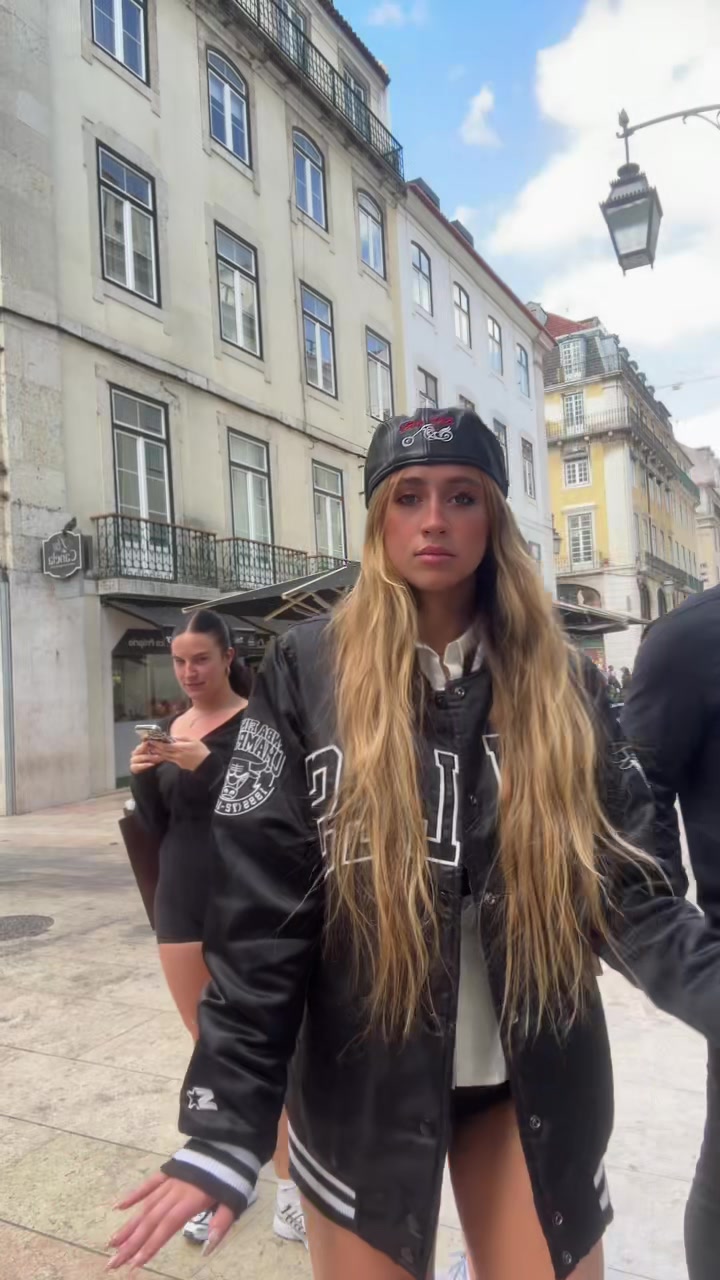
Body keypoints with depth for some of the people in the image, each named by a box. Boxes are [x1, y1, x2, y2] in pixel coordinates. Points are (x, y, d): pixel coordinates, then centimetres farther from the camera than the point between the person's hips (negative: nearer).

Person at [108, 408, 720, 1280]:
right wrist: (227, 1124, -14)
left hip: (535, 1083, 2)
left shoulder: (563, 685, -2)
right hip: (362, 1085, -1)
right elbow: (259, 912, -11)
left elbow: (627, 889, -5)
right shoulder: (307, 674, -9)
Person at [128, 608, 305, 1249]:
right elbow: (157, 825, 9)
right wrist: (142, 778, -11)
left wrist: (208, 764, -28)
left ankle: (288, 1179, 18)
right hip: (179, 904, 5)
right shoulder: (172, 729, 6)